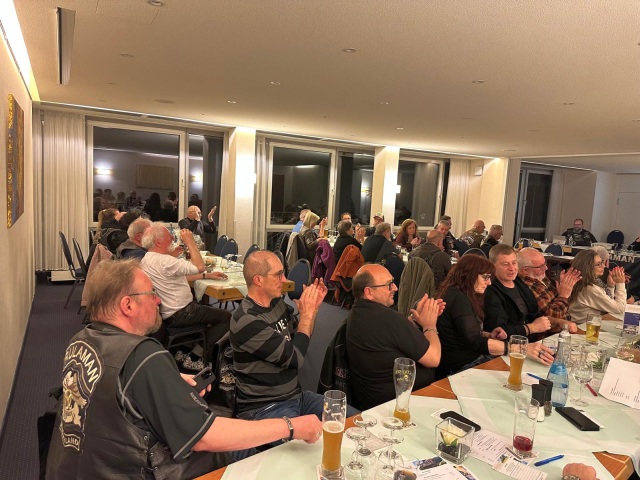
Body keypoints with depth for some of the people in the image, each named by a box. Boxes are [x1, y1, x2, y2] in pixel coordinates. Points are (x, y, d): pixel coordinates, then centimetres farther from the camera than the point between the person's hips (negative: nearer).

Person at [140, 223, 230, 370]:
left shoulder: (148, 259, 7)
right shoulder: (163, 261, -26)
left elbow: (180, 277, 13)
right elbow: (199, 266, -29)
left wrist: (207, 275, 11)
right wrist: (190, 242, -19)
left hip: (167, 312, 10)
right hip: (178, 315, -10)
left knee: (211, 309, 26)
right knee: (225, 317, -4)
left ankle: (184, 352, 20)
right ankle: (194, 358, -1)